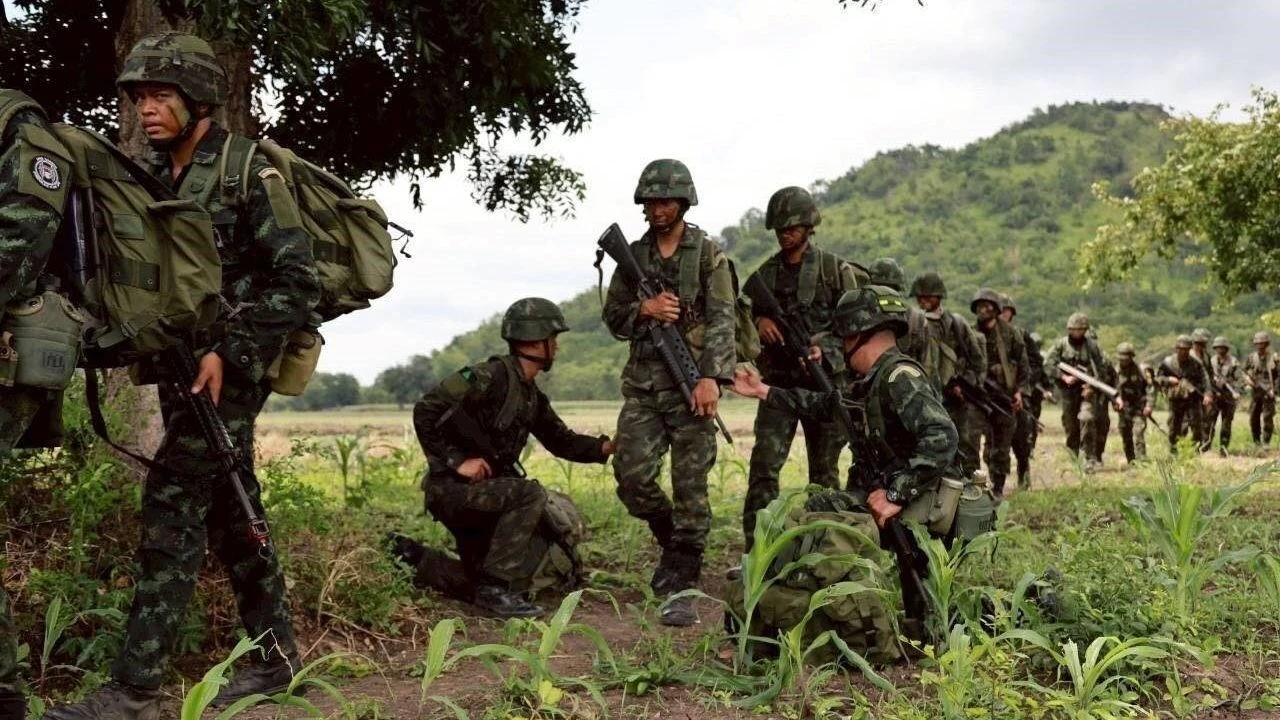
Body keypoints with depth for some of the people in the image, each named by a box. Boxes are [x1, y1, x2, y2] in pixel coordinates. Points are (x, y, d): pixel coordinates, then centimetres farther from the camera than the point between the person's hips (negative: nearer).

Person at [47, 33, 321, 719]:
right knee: (228, 512, 11)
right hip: (183, 368, 8)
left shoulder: (249, 172, -10)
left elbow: (298, 280, -16)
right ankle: (276, 655, 22)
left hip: (228, 371, -8)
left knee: (171, 513, -9)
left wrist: (230, 353, -20)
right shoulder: (153, 176, 12)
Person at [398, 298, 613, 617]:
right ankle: (495, 588, -21)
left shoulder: (532, 396, 9)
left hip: (483, 492, 9)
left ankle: (415, 559, 27)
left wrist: (609, 446, 1)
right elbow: (426, 411, -23)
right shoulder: (492, 376, -19)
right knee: (530, 494, -28)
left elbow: (562, 441, 15)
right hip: (450, 487, -9)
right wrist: (456, 461, -23)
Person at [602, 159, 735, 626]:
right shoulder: (632, 255, 13)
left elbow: (721, 321, -7)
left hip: (692, 382, -3)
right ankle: (671, 540, 23)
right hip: (643, 384, 4)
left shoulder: (708, 255, 1)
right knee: (632, 475, -6)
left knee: (690, 487, -3)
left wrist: (711, 378, -19)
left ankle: (681, 587, 4)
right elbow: (613, 316, 14)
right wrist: (644, 309, -8)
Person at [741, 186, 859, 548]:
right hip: (778, 381, 2)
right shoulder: (765, 274, 10)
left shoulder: (835, 269, 0)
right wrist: (758, 321, -6)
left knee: (824, 469, 6)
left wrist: (823, 349, -17)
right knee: (764, 465, -8)